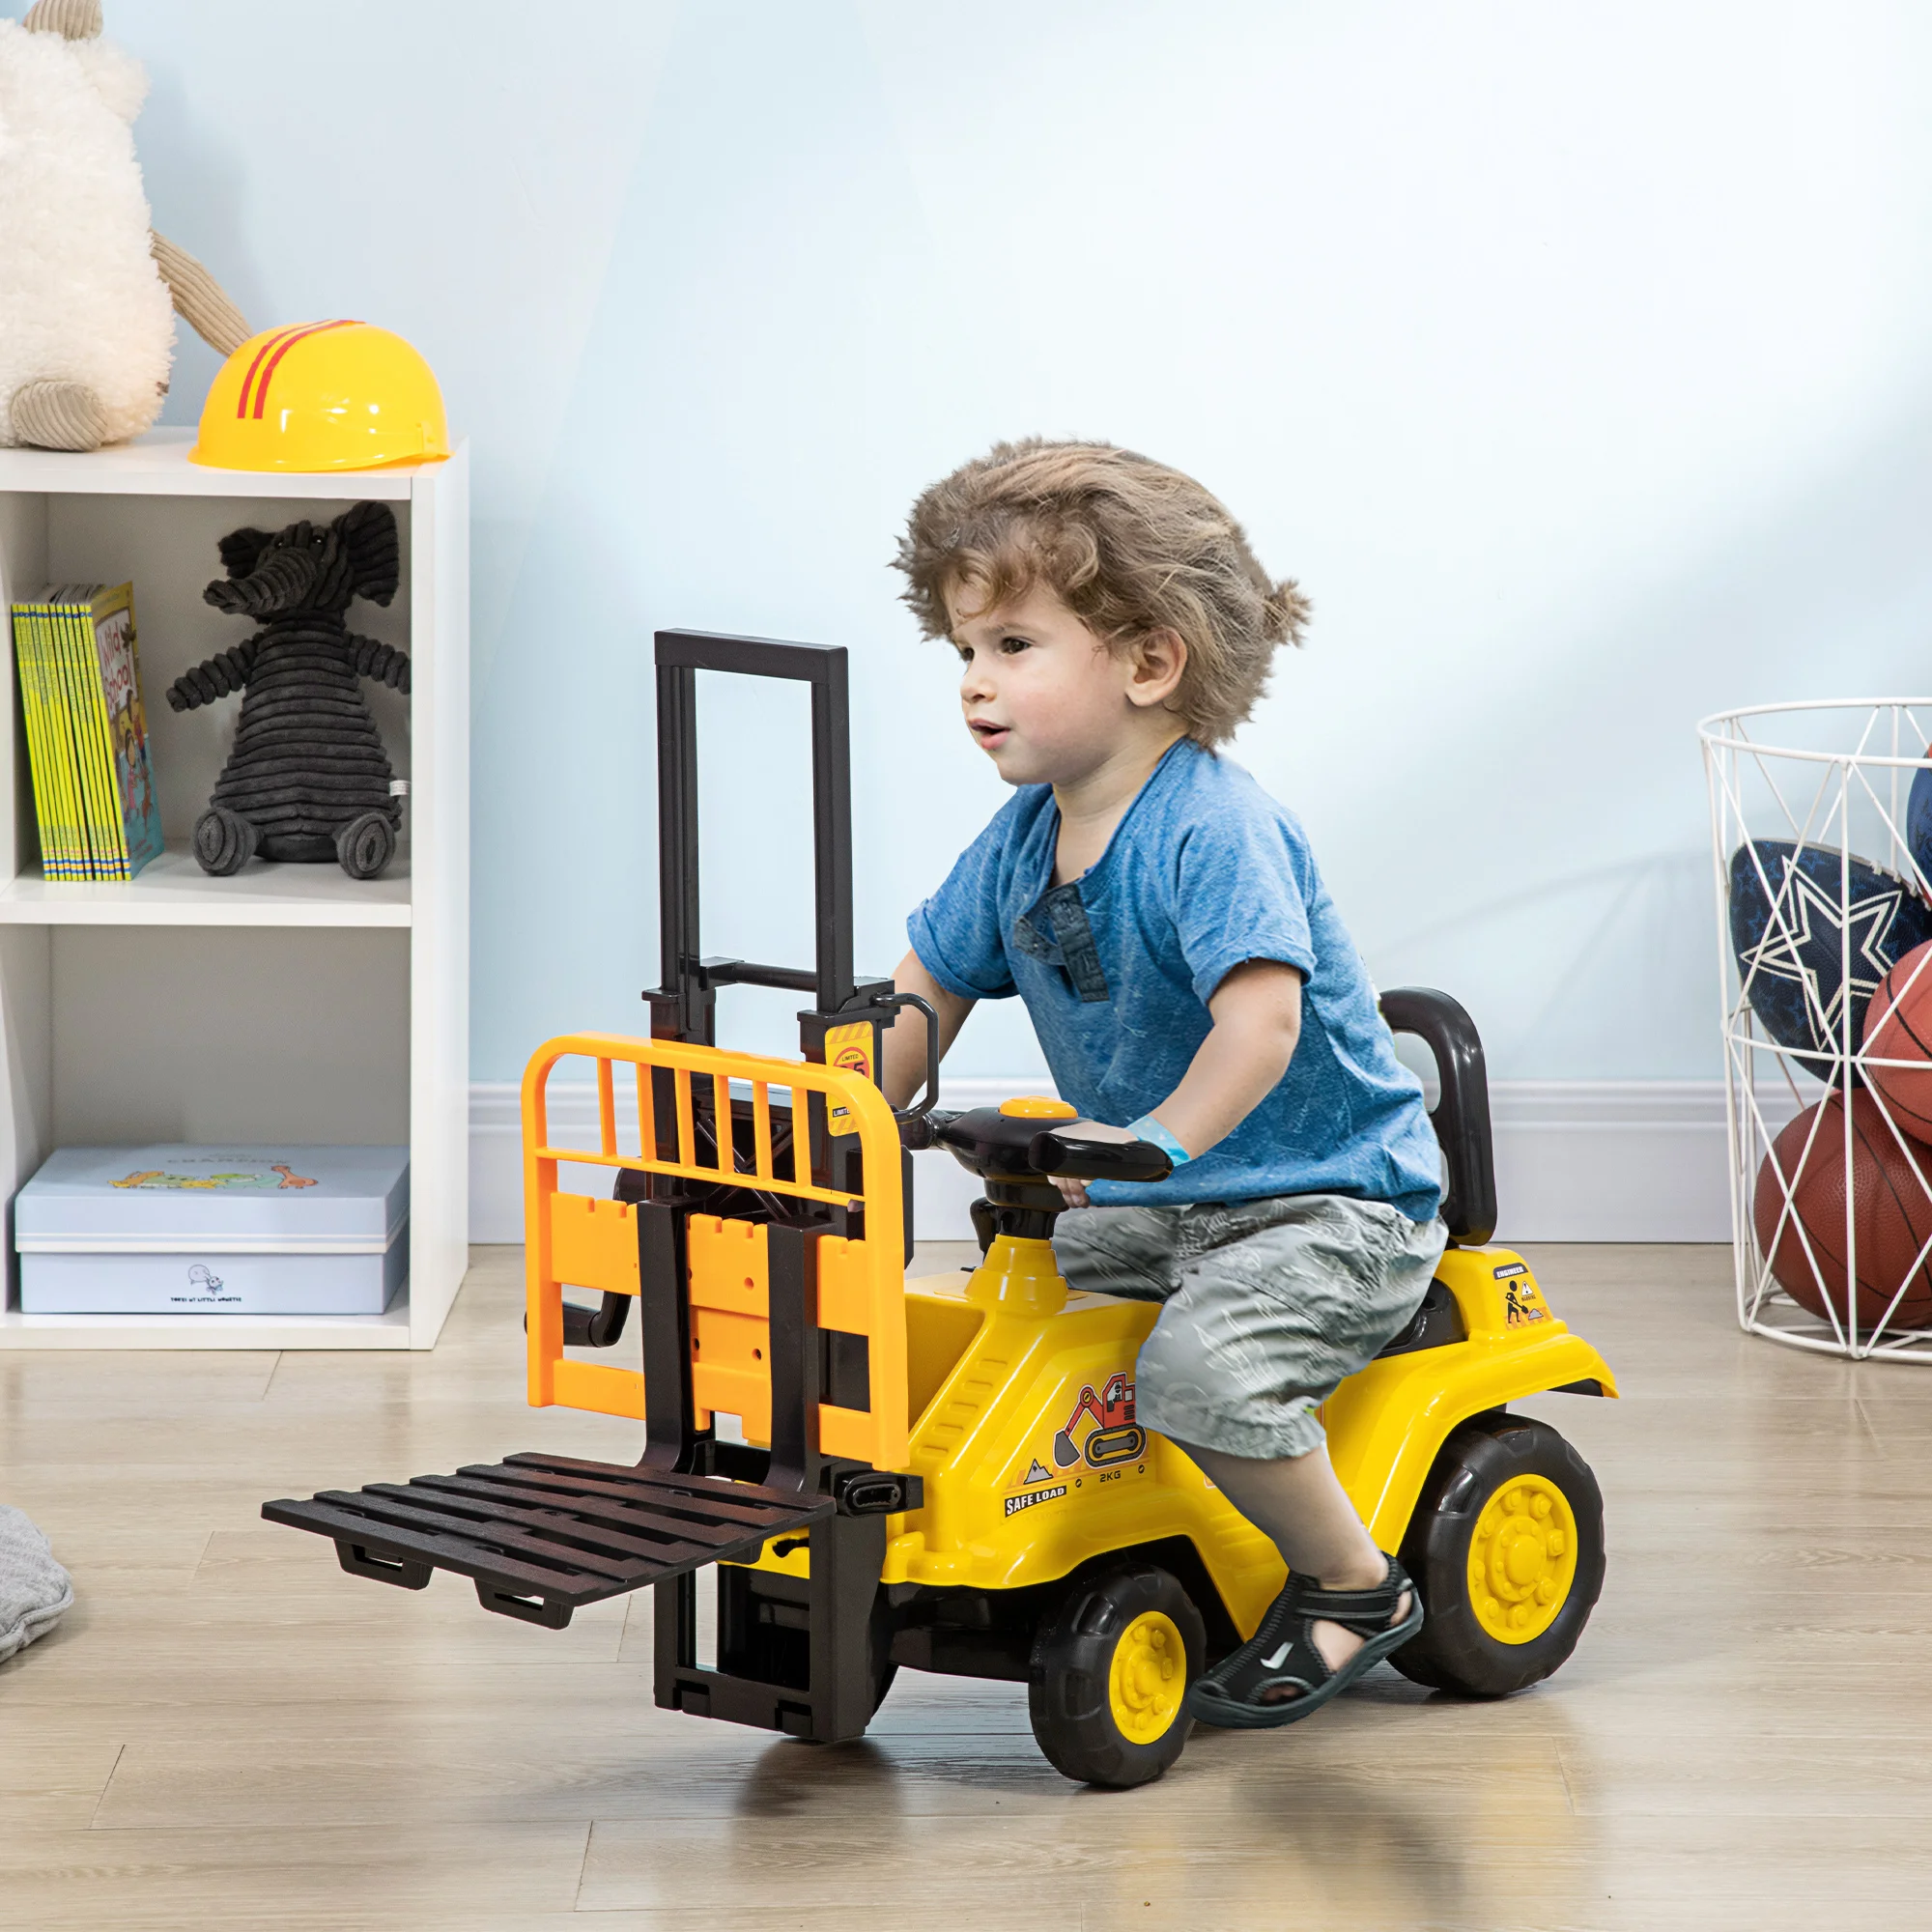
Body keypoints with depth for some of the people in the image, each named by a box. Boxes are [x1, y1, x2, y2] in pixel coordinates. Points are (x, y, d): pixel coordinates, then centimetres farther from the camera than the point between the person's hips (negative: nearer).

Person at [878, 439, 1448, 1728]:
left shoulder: (1214, 827, -23)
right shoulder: (1021, 843, 3)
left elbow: (1263, 1015, -34)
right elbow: (927, 990, 13)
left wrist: (1160, 1138, -45)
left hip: (1332, 1201, -9)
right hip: (1159, 1207, 9)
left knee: (1201, 1366, -30)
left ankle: (1356, 1587, -7)